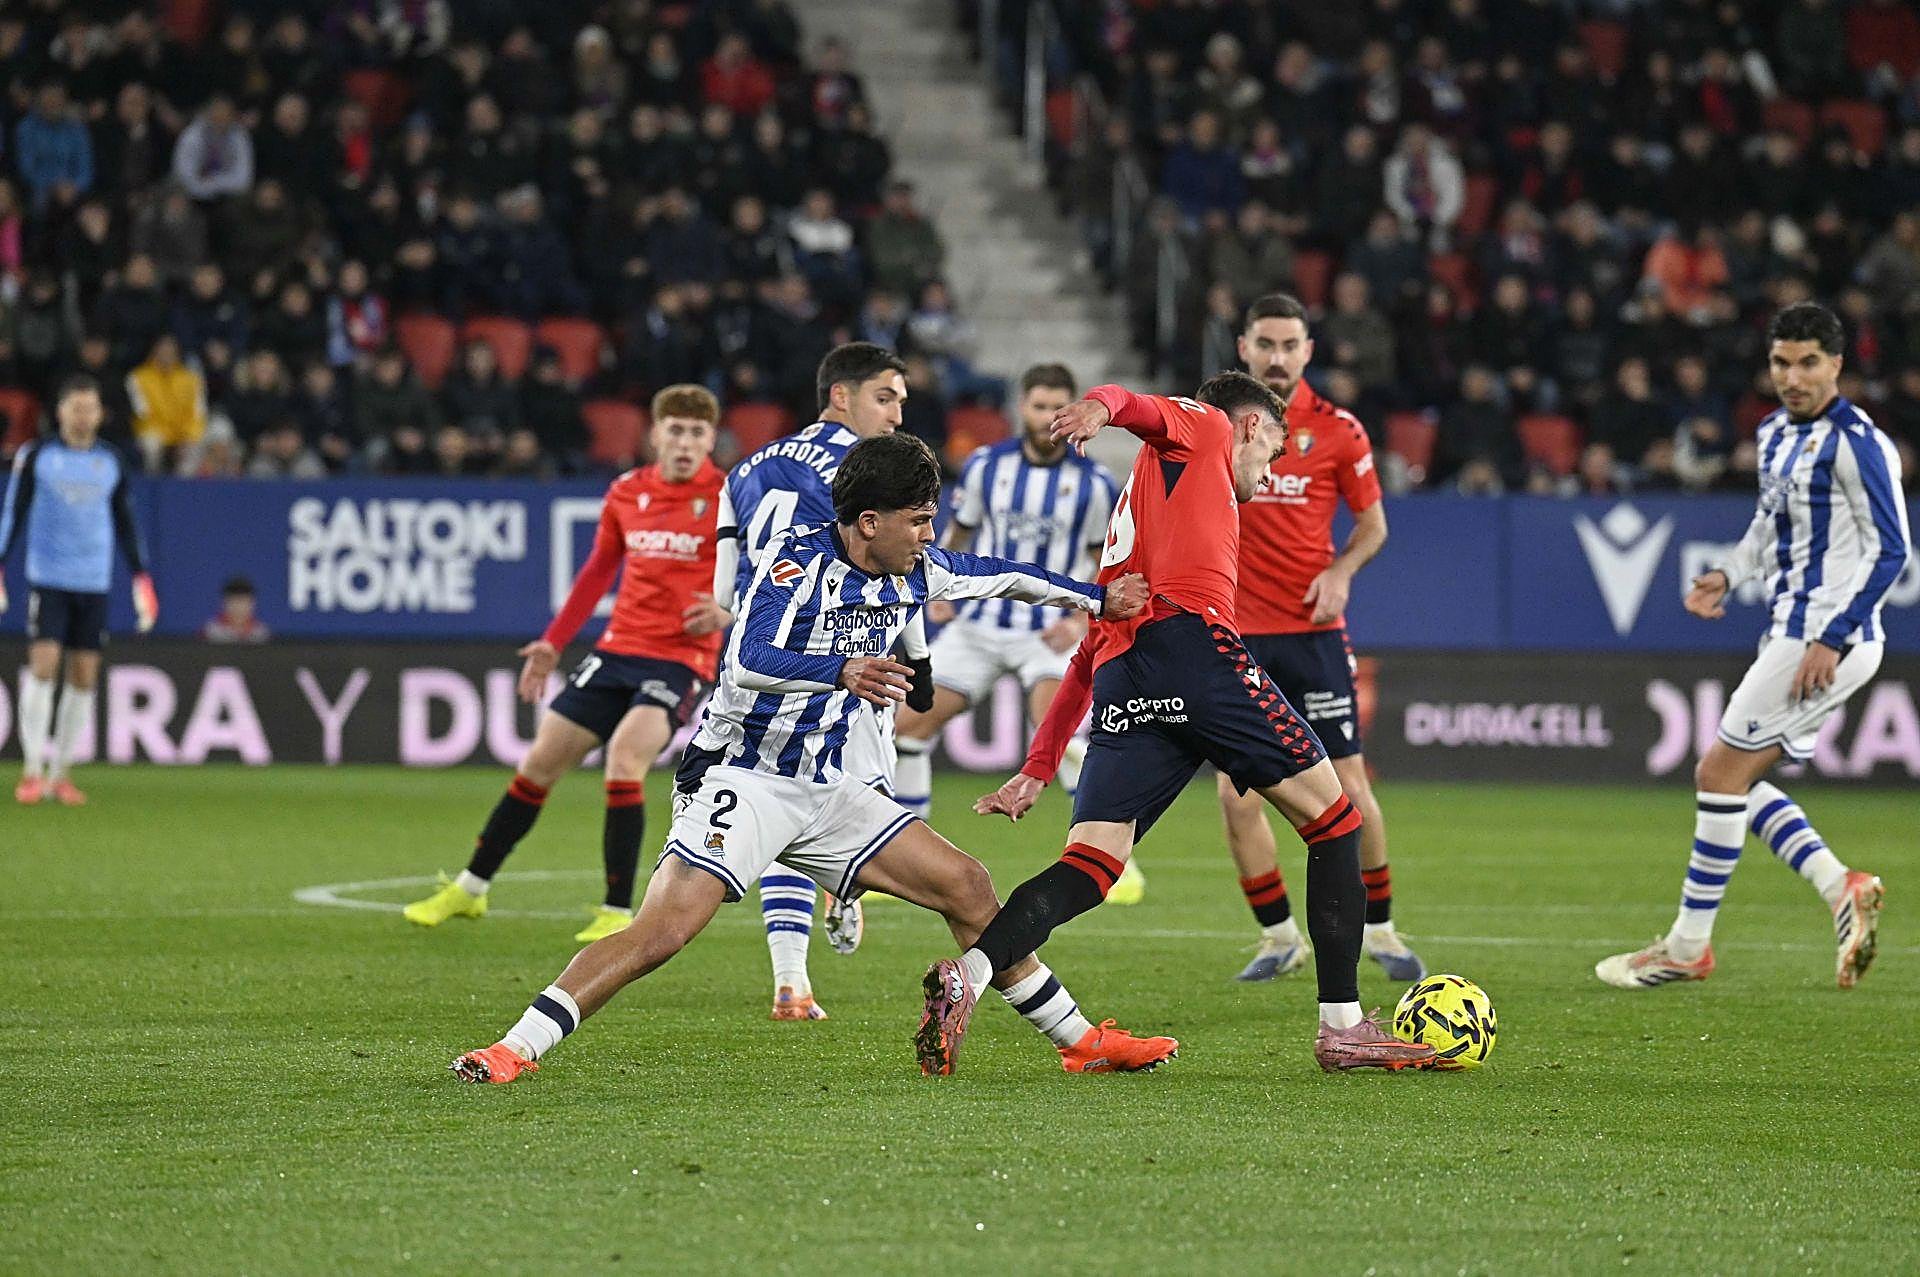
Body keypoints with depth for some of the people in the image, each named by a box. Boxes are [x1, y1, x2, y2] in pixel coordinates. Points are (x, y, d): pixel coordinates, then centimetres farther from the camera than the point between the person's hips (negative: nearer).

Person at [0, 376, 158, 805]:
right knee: (43, 665, -13)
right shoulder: (36, 456, 1)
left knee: (84, 676, 2)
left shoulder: (112, 462, 9)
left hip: (94, 582, 3)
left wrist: (142, 580, 12)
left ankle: (61, 773, 11)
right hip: (46, 577, -3)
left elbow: (125, 524, 16)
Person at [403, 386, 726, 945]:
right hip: (618, 648, 5)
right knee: (539, 762, 7)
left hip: (682, 657, -5)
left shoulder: (726, 497, -8)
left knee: (625, 753, -27)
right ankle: (470, 888, 24)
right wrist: (553, 642, 20)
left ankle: (618, 913, -18)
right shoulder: (627, 493, 7)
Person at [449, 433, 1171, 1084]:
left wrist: (1097, 599, 31)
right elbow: (748, 661, -33)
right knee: (665, 929, -25)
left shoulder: (915, 572, 5)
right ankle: (514, 1051, -24)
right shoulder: (800, 561, -17)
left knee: (967, 889, 4)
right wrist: (843, 671, -49)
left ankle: (1080, 1041, 17)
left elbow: (996, 575, 24)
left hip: (826, 790, 7)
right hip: (741, 780, -7)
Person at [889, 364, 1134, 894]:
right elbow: (958, 532, 16)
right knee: (909, 725, -2)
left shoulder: (1093, 483, -5)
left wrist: (1082, 622, -12)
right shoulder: (985, 467, 1)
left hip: (1050, 632, -4)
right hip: (980, 626, 4)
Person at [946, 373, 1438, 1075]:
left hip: (1120, 683, 7)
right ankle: (1342, 1025, 1)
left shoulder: (1136, 508, 37)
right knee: (1333, 818, 5)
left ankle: (968, 972, -30)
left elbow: (1088, 656, 35)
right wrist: (1099, 406, -28)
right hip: (1193, 637, -7)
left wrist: (1037, 771, 32)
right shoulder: (1205, 427, 19)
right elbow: (1136, 406, -4)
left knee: (1088, 869, -4)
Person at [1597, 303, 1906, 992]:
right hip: (1794, 631, 10)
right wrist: (1728, 574, 9)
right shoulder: (1776, 432, 13)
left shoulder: (1856, 442, -14)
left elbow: (1890, 548, -17)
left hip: (1830, 640, -10)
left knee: (1721, 772, -7)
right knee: (1735, 778, 9)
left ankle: (1688, 946, 0)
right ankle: (1841, 889, 7)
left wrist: (1832, 638, -21)